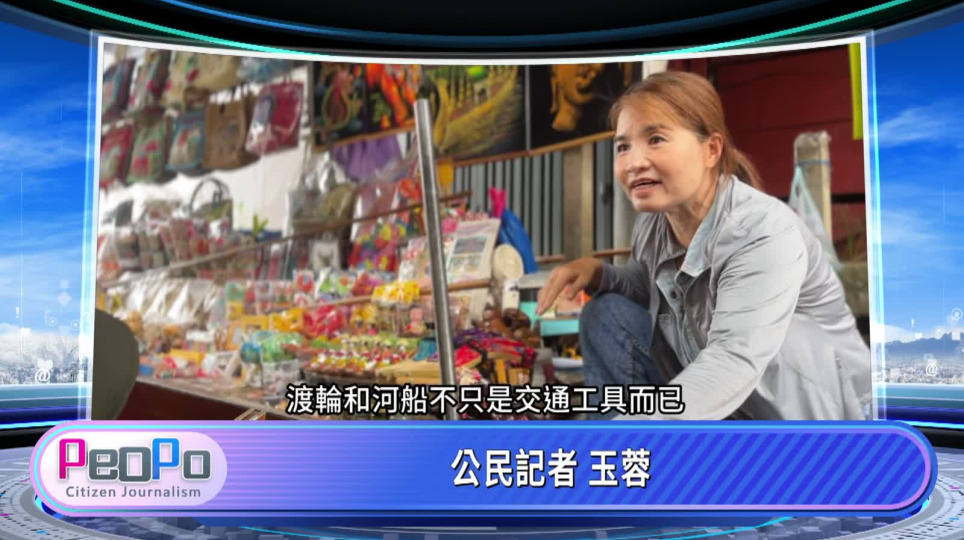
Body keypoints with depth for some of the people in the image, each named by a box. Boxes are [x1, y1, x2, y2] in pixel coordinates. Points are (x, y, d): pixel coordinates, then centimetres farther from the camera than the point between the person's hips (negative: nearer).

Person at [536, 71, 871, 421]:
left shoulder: (765, 234, -28)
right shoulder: (652, 225, -6)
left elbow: (734, 363, -41)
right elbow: (651, 293, 16)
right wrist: (599, 274, -7)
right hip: (720, 406, 7)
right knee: (607, 314, -4)